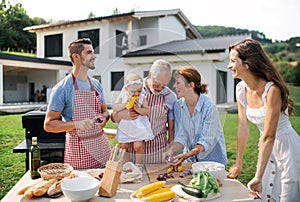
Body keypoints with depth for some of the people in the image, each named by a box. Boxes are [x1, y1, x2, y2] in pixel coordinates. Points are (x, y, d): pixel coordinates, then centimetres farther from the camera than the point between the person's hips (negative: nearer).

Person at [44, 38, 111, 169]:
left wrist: (104, 117, -5)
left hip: (102, 145, 6)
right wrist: (76, 124, -23)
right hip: (79, 150, -5)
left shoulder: (96, 84, 8)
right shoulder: (62, 88, -10)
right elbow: (48, 125, -10)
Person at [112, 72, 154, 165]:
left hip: (138, 127, -2)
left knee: (138, 146, -8)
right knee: (123, 146, 9)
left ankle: (139, 164, 10)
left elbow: (147, 111, -12)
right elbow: (114, 108, -11)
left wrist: (137, 108, -26)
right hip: (125, 127, 3)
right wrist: (125, 104, -22)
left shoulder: (142, 98, -5)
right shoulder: (122, 97, -2)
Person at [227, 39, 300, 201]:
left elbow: (269, 136, -27)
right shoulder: (241, 89, -6)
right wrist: (238, 163, 8)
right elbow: (243, 127, 2)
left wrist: (258, 177, -26)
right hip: (267, 151, 6)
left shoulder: (272, 90, -26)